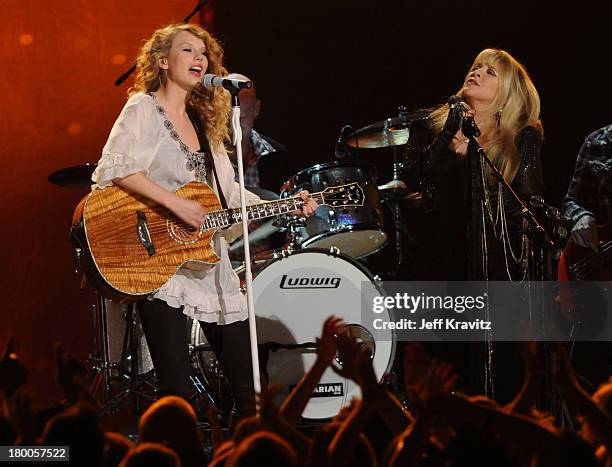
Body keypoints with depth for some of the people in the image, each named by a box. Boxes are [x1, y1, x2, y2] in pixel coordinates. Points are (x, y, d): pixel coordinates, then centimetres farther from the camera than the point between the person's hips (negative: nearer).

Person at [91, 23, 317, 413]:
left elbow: (229, 193, 20)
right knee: (177, 393, -11)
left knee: (250, 384, 7)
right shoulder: (145, 108, -3)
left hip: (207, 262, 7)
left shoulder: (202, 122, 18)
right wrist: (176, 204, -24)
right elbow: (114, 167, -19)